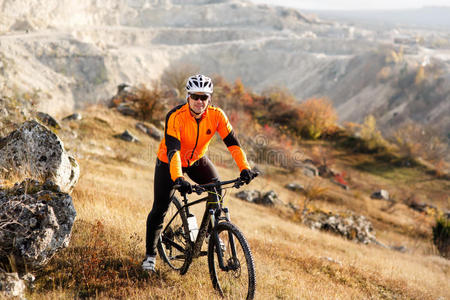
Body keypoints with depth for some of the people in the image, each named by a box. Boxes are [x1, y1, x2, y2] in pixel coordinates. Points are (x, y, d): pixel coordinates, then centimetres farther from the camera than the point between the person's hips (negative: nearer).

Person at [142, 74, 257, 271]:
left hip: (197, 160, 3)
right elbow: (172, 150, -42)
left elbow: (232, 142, -24)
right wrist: (178, 179, -56)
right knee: (160, 209, -4)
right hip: (169, 162, -3)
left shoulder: (216, 115, -22)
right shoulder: (176, 117, -33)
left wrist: (245, 168, -38)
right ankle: (150, 254, 13)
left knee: (217, 191, -17)